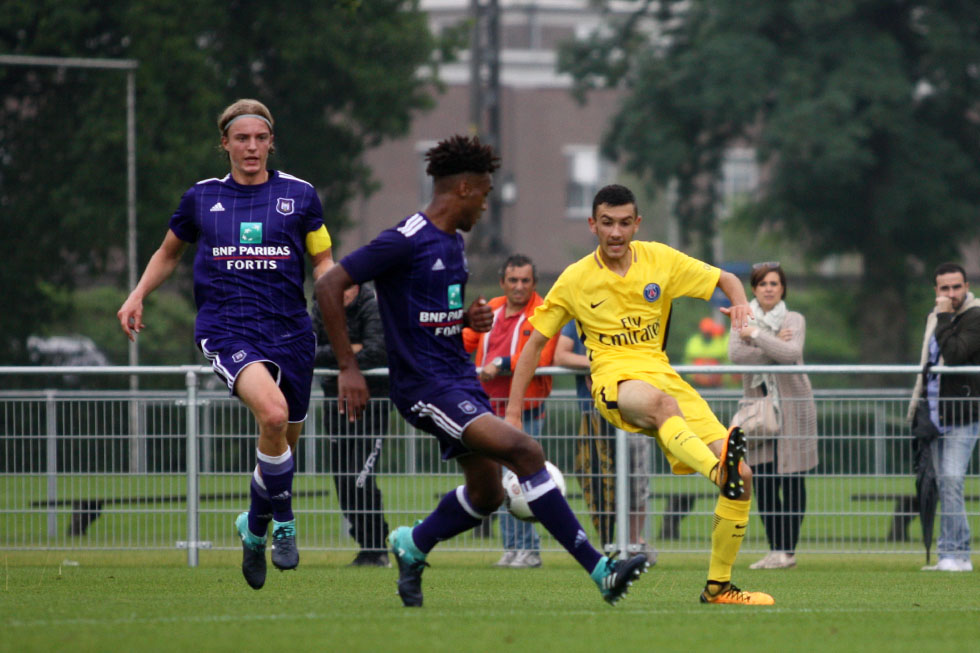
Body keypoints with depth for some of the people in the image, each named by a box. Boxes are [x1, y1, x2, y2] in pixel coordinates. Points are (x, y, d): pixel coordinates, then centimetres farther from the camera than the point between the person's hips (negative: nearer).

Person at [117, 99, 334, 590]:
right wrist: (137, 297, 12)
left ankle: (256, 529, 35)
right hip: (225, 329, -2)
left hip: (289, 329, 2)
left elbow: (323, 261, 13)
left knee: (285, 440, 8)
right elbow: (169, 251, 24)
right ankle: (282, 524, -11)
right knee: (273, 414, -29)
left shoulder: (299, 195, 6)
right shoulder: (202, 198, 8)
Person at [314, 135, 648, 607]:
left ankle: (412, 546, 37)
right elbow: (329, 285, -16)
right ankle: (600, 571, -21)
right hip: (425, 387, -10)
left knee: (485, 493, 11)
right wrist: (347, 369, -18)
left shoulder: (453, 242, 14)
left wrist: (470, 318, 6)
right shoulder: (407, 241, -14)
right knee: (525, 450, -21)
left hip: (461, 379, 10)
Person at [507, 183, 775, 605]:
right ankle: (719, 470, -70)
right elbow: (535, 343, 10)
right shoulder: (575, 280, 3)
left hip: (662, 375, 4)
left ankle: (719, 586, 4)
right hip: (614, 379, -4)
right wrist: (512, 415, 4)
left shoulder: (659, 260, 7)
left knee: (741, 477, -10)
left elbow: (726, 280, 16)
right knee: (662, 402, -44)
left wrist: (740, 303, -10)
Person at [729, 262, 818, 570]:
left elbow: (792, 353, -16)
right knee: (763, 483, 0)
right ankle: (776, 549, 8)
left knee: (792, 480, -5)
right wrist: (773, 346, -14)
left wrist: (757, 336, -13)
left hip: (792, 403, -3)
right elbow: (735, 353, -8)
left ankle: (788, 549, -4)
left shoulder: (794, 320, 3)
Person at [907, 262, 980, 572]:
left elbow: (954, 354, -24)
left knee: (951, 480, -16)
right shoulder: (935, 318, 17)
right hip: (936, 416, 8)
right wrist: (917, 404, 24)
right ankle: (953, 555, 9)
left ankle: (954, 553, -16)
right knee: (943, 485, 6)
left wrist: (944, 317, -16)